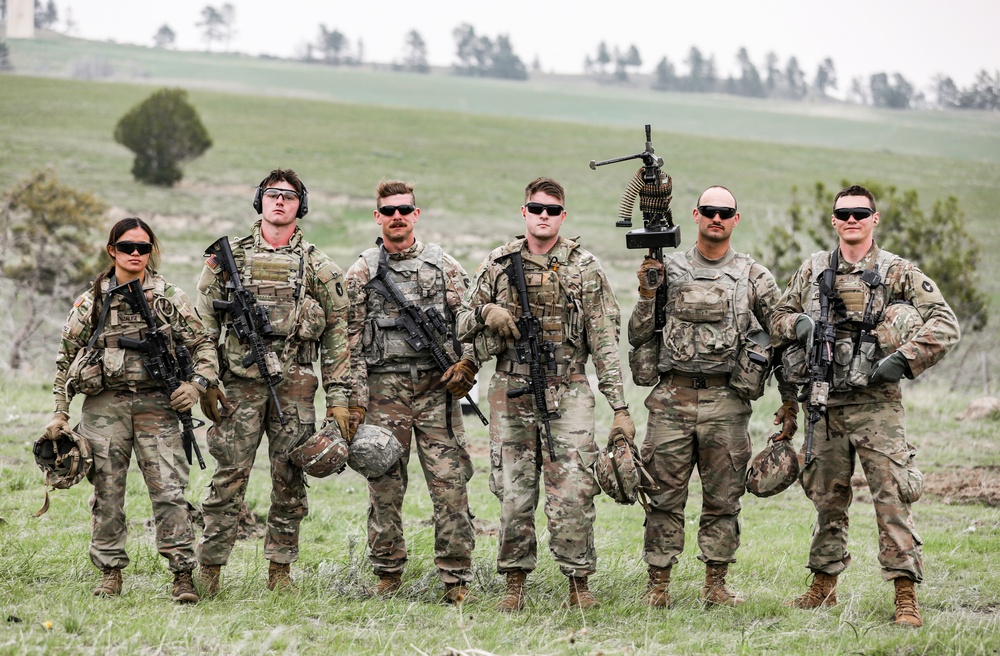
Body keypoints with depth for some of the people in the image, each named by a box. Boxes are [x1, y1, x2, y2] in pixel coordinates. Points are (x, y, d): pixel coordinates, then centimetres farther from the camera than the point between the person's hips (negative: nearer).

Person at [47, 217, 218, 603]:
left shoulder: (169, 298, 7)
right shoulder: (91, 302, 8)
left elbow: (203, 345, 10)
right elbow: (65, 359, 13)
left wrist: (198, 383, -8)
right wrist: (60, 412, 7)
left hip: (156, 404, -1)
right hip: (104, 405, 1)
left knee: (169, 491, -9)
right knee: (107, 492, 3)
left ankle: (183, 575, -8)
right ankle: (110, 574, 13)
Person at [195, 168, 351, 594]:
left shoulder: (318, 267, 9)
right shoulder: (227, 257, 8)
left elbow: (337, 336, 7)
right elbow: (205, 324, 7)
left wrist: (338, 399, 1)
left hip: (295, 386, 1)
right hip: (240, 383, -1)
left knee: (290, 481, 4)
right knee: (229, 479, -4)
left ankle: (280, 569, 13)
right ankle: (209, 568, 1)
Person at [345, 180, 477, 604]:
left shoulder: (445, 267, 8)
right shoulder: (362, 273, 6)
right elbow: (351, 342, 3)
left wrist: (467, 364, -7)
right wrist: (354, 400, -4)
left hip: (438, 390, 0)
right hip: (384, 393, 0)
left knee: (450, 485, -5)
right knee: (385, 489, 3)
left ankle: (457, 579, 0)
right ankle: (388, 574, 16)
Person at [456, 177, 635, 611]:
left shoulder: (585, 269, 4)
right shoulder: (496, 265, 9)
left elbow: (605, 343, 3)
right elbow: (463, 327, 15)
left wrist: (619, 408, -2)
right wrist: (487, 313, -9)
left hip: (568, 394, -2)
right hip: (511, 393, 2)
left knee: (572, 494, -9)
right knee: (513, 494, 3)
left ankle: (579, 584, 0)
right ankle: (515, 585, 13)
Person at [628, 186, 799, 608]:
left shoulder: (754, 277, 7)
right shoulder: (667, 269, 9)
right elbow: (637, 337, 9)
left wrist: (790, 400, 4)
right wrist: (647, 294, -6)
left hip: (726, 400, 0)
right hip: (671, 399, 0)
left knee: (723, 499, 4)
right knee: (664, 496, 1)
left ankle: (716, 584, 12)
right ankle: (658, 584, 7)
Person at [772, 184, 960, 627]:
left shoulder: (899, 273, 1)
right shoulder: (812, 271, 12)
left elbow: (944, 325, -4)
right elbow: (778, 318, 20)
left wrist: (902, 361, -15)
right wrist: (800, 324, -4)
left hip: (876, 403, -4)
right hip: (824, 404, 4)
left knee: (892, 496, -9)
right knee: (827, 499, 12)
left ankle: (906, 597, -9)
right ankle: (824, 586, 24)